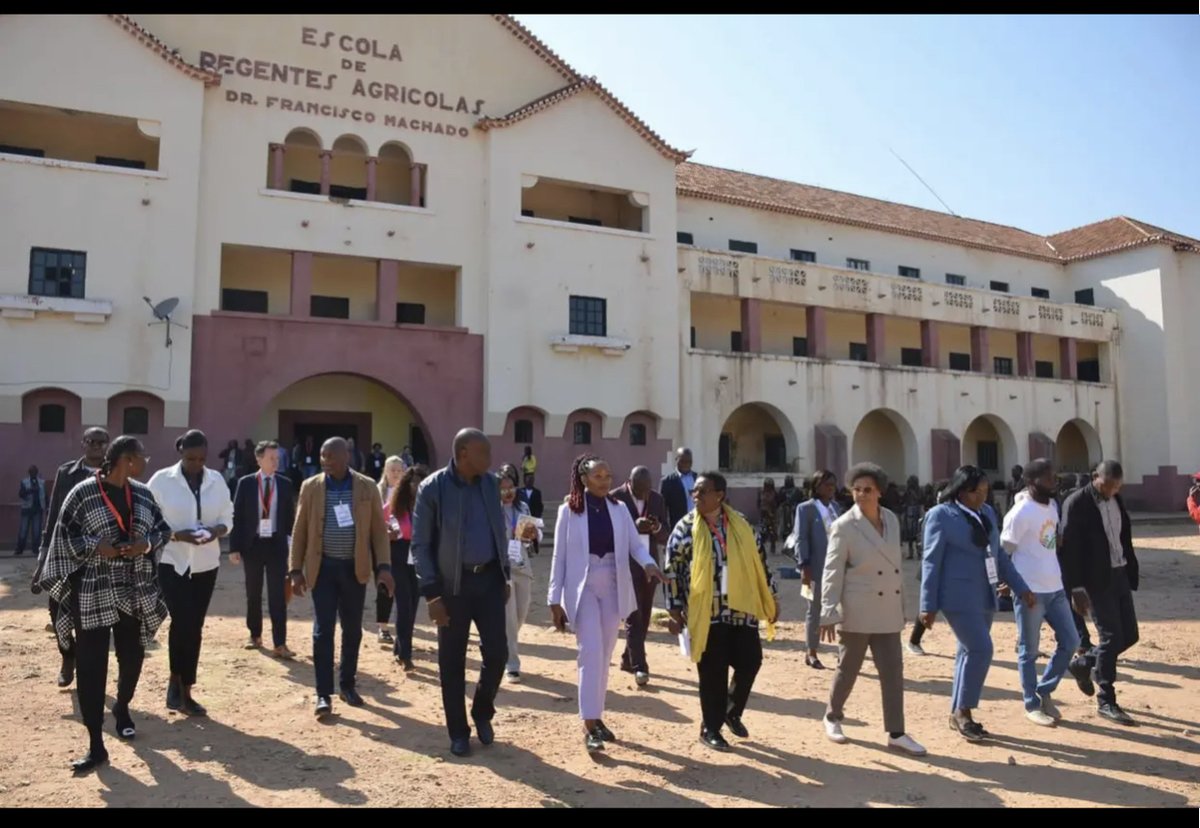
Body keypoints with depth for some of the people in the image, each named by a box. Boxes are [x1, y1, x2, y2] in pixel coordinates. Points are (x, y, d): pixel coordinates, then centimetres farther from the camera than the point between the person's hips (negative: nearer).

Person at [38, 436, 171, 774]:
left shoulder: (142, 493, 5)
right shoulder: (82, 493, -8)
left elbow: (162, 529, 12)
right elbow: (63, 536, -5)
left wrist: (147, 544, -8)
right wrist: (95, 547, -19)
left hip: (134, 591, 4)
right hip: (93, 594, -4)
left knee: (133, 656, 14)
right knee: (91, 665, -4)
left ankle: (122, 708, 43)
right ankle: (96, 745, 5)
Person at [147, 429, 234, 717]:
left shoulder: (216, 480, 4)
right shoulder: (162, 480, -6)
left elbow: (227, 517, 7)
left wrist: (216, 530, -15)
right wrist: (176, 535, -21)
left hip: (205, 563, 3)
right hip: (171, 562, -3)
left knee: (194, 627, 7)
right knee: (183, 623, -11)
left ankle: (184, 690, 18)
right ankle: (177, 683, 10)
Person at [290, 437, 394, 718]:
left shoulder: (367, 487, -1)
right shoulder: (311, 487, 0)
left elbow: (379, 530, 0)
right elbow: (300, 531, 3)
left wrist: (384, 566, -9)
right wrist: (296, 569, -1)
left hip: (355, 568, 1)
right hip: (323, 567, -1)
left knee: (353, 630, 11)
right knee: (323, 630, -2)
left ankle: (347, 685, 26)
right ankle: (323, 694, 6)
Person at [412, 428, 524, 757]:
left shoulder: (490, 483, 3)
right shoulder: (432, 488, -12)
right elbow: (421, 545, -9)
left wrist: (505, 575, 11)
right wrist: (432, 593, -13)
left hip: (489, 578, 4)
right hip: (453, 583, -4)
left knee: (497, 652, 3)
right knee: (452, 661, 6)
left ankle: (482, 712, 28)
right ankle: (458, 732, 22)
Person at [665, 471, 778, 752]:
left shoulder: (741, 524, 4)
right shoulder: (685, 528, -5)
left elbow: (759, 560, 11)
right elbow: (672, 571, -4)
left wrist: (771, 597, 11)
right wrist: (675, 610, -8)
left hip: (742, 608, 3)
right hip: (707, 612, -3)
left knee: (750, 662, 6)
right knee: (713, 673, 3)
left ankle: (732, 712, 32)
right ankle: (710, 729, 21)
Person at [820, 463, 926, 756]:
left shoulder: (892, 520, 5)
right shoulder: (844, 526, -12)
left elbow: (895, 565, 13)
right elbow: (832, 572, -13)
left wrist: (902, 605, 15)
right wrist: (828, 613, -18)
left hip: (887, 612, 5)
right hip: (856, 612, -4)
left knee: (893, 671, 3)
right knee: (848, 669, 9)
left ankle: (896, 733, 11)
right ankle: (832, 717, 29)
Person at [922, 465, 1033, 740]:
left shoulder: (987, 513, 13)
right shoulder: (941, 515, -9)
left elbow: (999, 555, 19)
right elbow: (931, 562, -10)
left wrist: (1021, 588, 13)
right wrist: (928, 605, -13)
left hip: (984, 597, 7)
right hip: (959, 597, -7)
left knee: (970, 652, 10)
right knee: (981, 649, -13)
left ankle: (957, 713, 20)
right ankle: (962, 712, 1)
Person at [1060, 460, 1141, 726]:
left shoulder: (1117, 500, 8)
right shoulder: (1077, 503, -14)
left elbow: (1125, 539, 16)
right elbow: (1069, 548, -16)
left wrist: (1131, 574, 10)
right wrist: (1076, 588, -18)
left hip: (1119, 575, 7)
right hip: (1096, 579, -7)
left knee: (1130, 634, 10)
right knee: (1111, 637, -5)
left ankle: (1084, 664, 31)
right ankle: (1106, 702, 8)